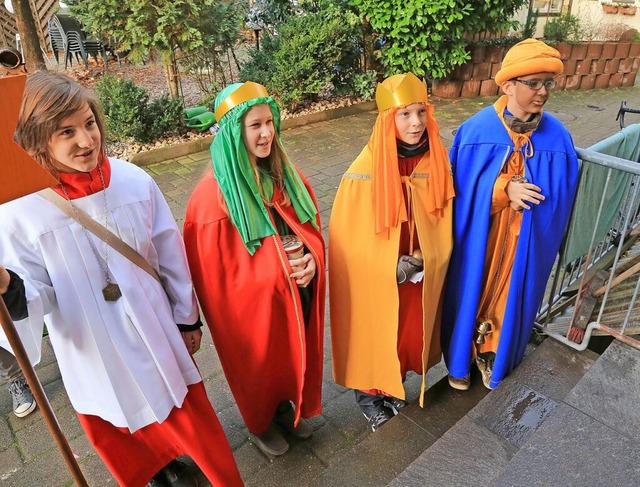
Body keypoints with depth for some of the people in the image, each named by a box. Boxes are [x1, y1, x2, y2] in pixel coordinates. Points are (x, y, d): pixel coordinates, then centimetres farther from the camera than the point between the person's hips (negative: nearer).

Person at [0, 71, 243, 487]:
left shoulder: (135, 182, -13)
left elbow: (170, 255, -3)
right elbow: (35, 296, -10)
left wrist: (187, 319, 5)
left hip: (155, 334, 1)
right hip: (93, 353, 0)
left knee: (189, 414, 18)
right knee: (123, 436, 22)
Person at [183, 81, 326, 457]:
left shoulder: (286, 174, -4)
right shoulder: (213, 194, -22)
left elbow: (313, 228, 5)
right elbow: (214, 269, -18)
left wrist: (311, 260, -16)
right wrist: (277, 268, -23)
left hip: (297, 295, 6)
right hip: (252, 303, -5)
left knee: (293, 357, 25)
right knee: (260, 365, 19)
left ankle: (287, 408, 56)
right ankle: (262, 424, 50)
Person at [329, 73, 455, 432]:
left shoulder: (436, 161, -8)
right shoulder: (366, 171, -22)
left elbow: (443, 224, 2)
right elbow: (350, 235, -15)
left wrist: (419, 261, -12)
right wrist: (391, 266, -16)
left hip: (420, 278, 4)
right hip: (375, 281, -4)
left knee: (411, 334, 21)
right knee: (374, 338, 15)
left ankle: (393, 388, 50)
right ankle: (369, 393, 44)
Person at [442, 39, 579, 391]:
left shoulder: (558, 138, -7)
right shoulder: (476, 130, -13)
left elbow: (559, 201, 0)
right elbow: (459, 189, -10)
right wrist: (503, 190, -21)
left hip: (524, 246, 2)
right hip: (476, 242, -1)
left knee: (508, 300, 17)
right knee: (470, 295, 14)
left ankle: (493, 356, 43)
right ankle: (461, 359, 38)